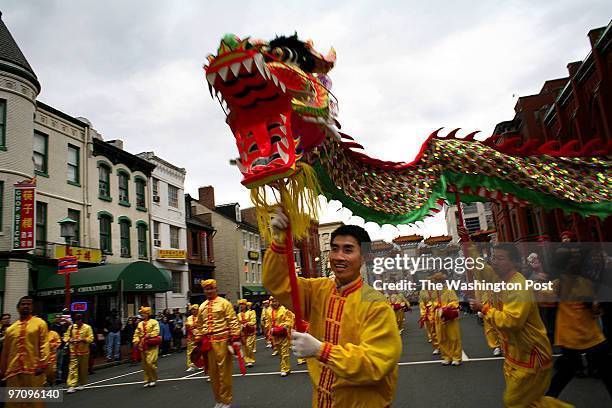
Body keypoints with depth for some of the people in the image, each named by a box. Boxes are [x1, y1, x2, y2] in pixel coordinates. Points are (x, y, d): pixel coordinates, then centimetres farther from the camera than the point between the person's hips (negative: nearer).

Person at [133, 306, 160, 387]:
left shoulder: (154, 322, -1)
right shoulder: (140, 324, 16)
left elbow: (156, 332, -11)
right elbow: (136, 334, 13)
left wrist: (148, 336, -18)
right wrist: (135, 341, -3)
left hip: (151, 346, -6)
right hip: (142, 346, 6)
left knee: (150, 362, -13)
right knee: (145, 364, 9)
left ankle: (153, 379, 3)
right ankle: (147, 380, 20)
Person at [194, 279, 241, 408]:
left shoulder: (224, 303, -3)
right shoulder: (202, 307, 13)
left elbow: (233, 322, -6)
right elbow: (199, 326, 18)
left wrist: (235, 339, -12)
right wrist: (198, 342, 15)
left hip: (222, 342, -5)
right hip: (207, 343, 5)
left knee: (224, 372, 1)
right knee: (212, 372, 12)